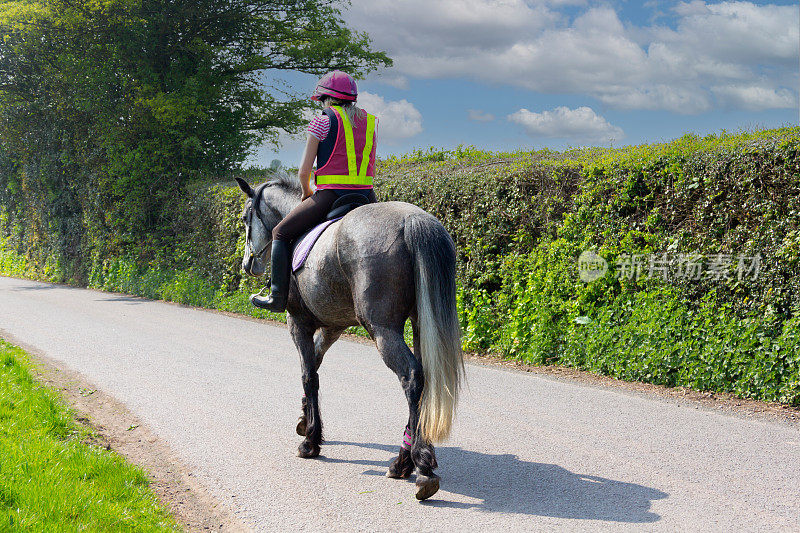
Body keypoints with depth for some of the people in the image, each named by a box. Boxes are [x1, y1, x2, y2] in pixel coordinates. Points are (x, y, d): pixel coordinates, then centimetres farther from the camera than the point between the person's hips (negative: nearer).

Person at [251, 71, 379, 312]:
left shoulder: (322, 121, -2)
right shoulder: (370, 121, 15)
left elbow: (304, 171, -3)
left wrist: (307, 193, 16)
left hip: (329, 195, -5)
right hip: (366, 197, 5)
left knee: (281, 233, 12)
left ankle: (278, 296, 7)